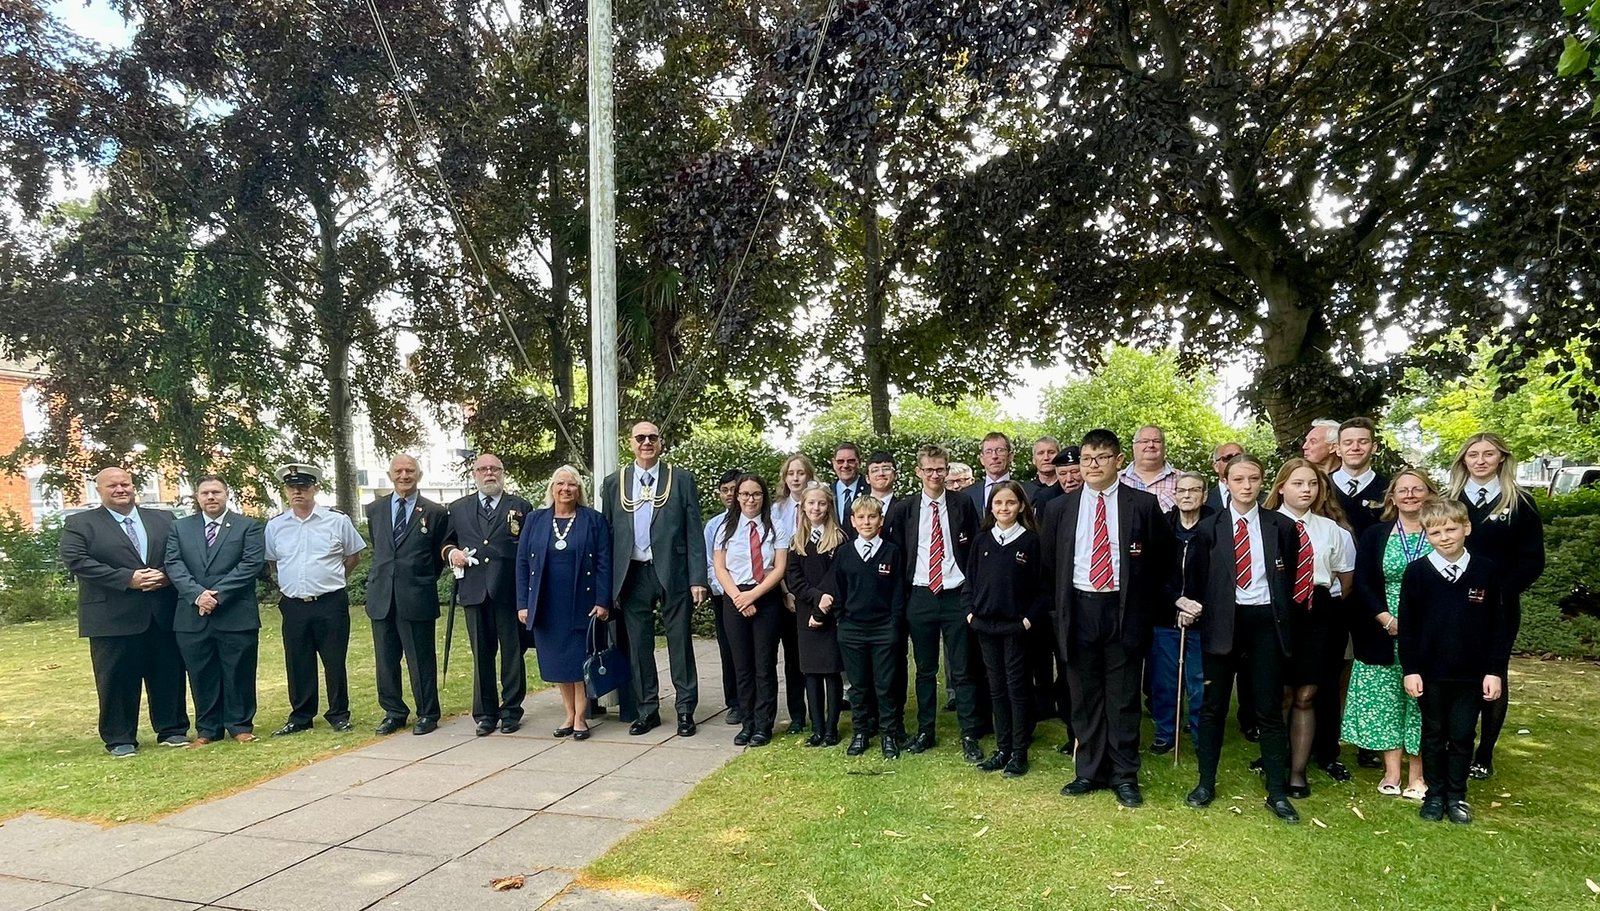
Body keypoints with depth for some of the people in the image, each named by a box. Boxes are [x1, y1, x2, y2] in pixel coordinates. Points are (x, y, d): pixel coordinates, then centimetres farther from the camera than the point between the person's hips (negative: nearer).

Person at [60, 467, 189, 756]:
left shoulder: (163, 519, 13)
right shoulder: (79, 524, 4)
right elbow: (75, 560, -9)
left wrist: (167, 575, -11)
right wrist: (127, 579, -17)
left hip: (163, 614, 3)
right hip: (113, 616, -3)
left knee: (169, 674, 8)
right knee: (117, 679, 4)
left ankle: (172, 730, 20)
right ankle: (119, 739, 16)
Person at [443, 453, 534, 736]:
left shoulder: (521, 507, 7)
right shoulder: (458, 508, 15)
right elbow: (446, 541, 22)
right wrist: (451, 552, -1)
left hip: (509, 590, -2)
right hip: (474, 591, 2)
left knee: (512, 653, 4)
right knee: (481, 654, 8)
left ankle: (511, 710, 15)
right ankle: (485, 713, 17)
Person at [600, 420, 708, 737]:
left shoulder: (681, 479, 2)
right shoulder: (614, 483, 9)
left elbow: (694, 532, -1)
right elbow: (607, 534, 8)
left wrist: (697, 578, -8)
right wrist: (609, 585, 3)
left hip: (673, 573, -2)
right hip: (632, 576, 2)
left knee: (680, 643, 4)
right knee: (638, 646, 9)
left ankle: (686, 710, 15)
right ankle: (646, 711, 22)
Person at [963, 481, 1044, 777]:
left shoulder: (1031, 540, -5)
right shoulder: (982, 539, 6)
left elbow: (1041, 585, -5)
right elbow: (970, 579, 10)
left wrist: (1029, 619, -10)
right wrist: (969, 611, 0)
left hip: (1016, 626, -4)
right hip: (985, 625, 4)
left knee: (1016, 686, 2)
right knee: (996, 687, 10)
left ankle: (1019, 753, 12)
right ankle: (1002, 749, 19)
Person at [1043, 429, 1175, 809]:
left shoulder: (1143, 504, 0)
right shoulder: (1061, 508, 6)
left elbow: (1162, 560, 7)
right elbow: (1049, 563, 13)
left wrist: (1155, 605, 6)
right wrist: (1058, 607, 11)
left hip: (1124, 611, -2)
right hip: (1079, 610, 2)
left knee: (1123, 697, 3)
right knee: (1084, 696, 9)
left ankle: (1125, 775, 16)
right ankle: (1090, 771, 22)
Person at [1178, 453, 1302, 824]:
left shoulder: (1282, 527, 3)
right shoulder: (1209, 529, 2)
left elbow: (1289, 580, 7)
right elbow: (1195, 580, 5)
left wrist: (1284, 620, 2)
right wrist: (1190, 607, -9)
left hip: (1266, 622, 0)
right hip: (1222, 621, 0)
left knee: (1270, 709, 4)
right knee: (1213, 706, 8)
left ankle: (1277, 792, 15)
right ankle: (1206, 782, 20)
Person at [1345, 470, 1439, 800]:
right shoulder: (1374, 536, 5)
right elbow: (1362, 584, 0)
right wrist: (1388, 619, -12)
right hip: (1384, 635, 1)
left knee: (1422, 700, 3)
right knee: (1385, 700, 4)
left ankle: (1417, 775, 14)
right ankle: (1391, 773, 13)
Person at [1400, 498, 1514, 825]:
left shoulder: (1487, 571, -4)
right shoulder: (1416, 572, -6)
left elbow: (1500, 625, 1)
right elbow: (1407, 626, -3)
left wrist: (1495, 670, -2)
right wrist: (1410, 670, -6)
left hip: (1472, 674, 0)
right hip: (1430, 673, 0)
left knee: (1462, 736, 10)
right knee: (1433, 734, 12)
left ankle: (1456, 796, 25)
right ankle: (1434, 795, 24)